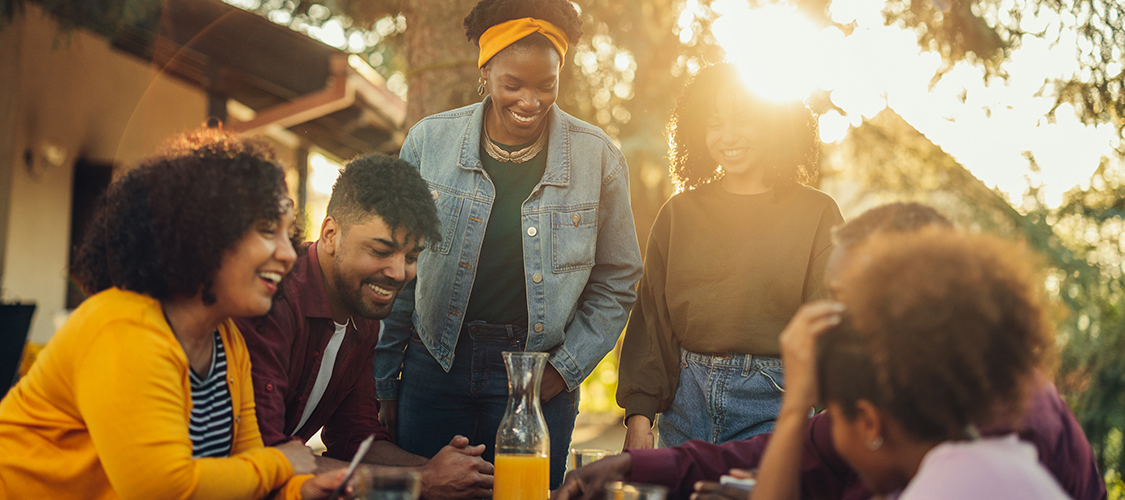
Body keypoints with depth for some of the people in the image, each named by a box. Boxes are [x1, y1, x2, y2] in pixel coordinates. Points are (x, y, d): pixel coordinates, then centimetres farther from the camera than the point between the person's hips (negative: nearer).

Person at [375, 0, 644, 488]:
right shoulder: (429, 140, -1)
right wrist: (383, 379, 5)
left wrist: (566, 368, -3)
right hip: (435, 366, 1)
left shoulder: (598, 157, -3)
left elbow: (616, 281, 6)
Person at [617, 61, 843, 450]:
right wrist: (639, 412, -1)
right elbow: (650, 316, 7)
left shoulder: (817, 214, 2)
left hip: (775, 404, -2)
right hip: (687, 405, 2)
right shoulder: (679, 213, 9)